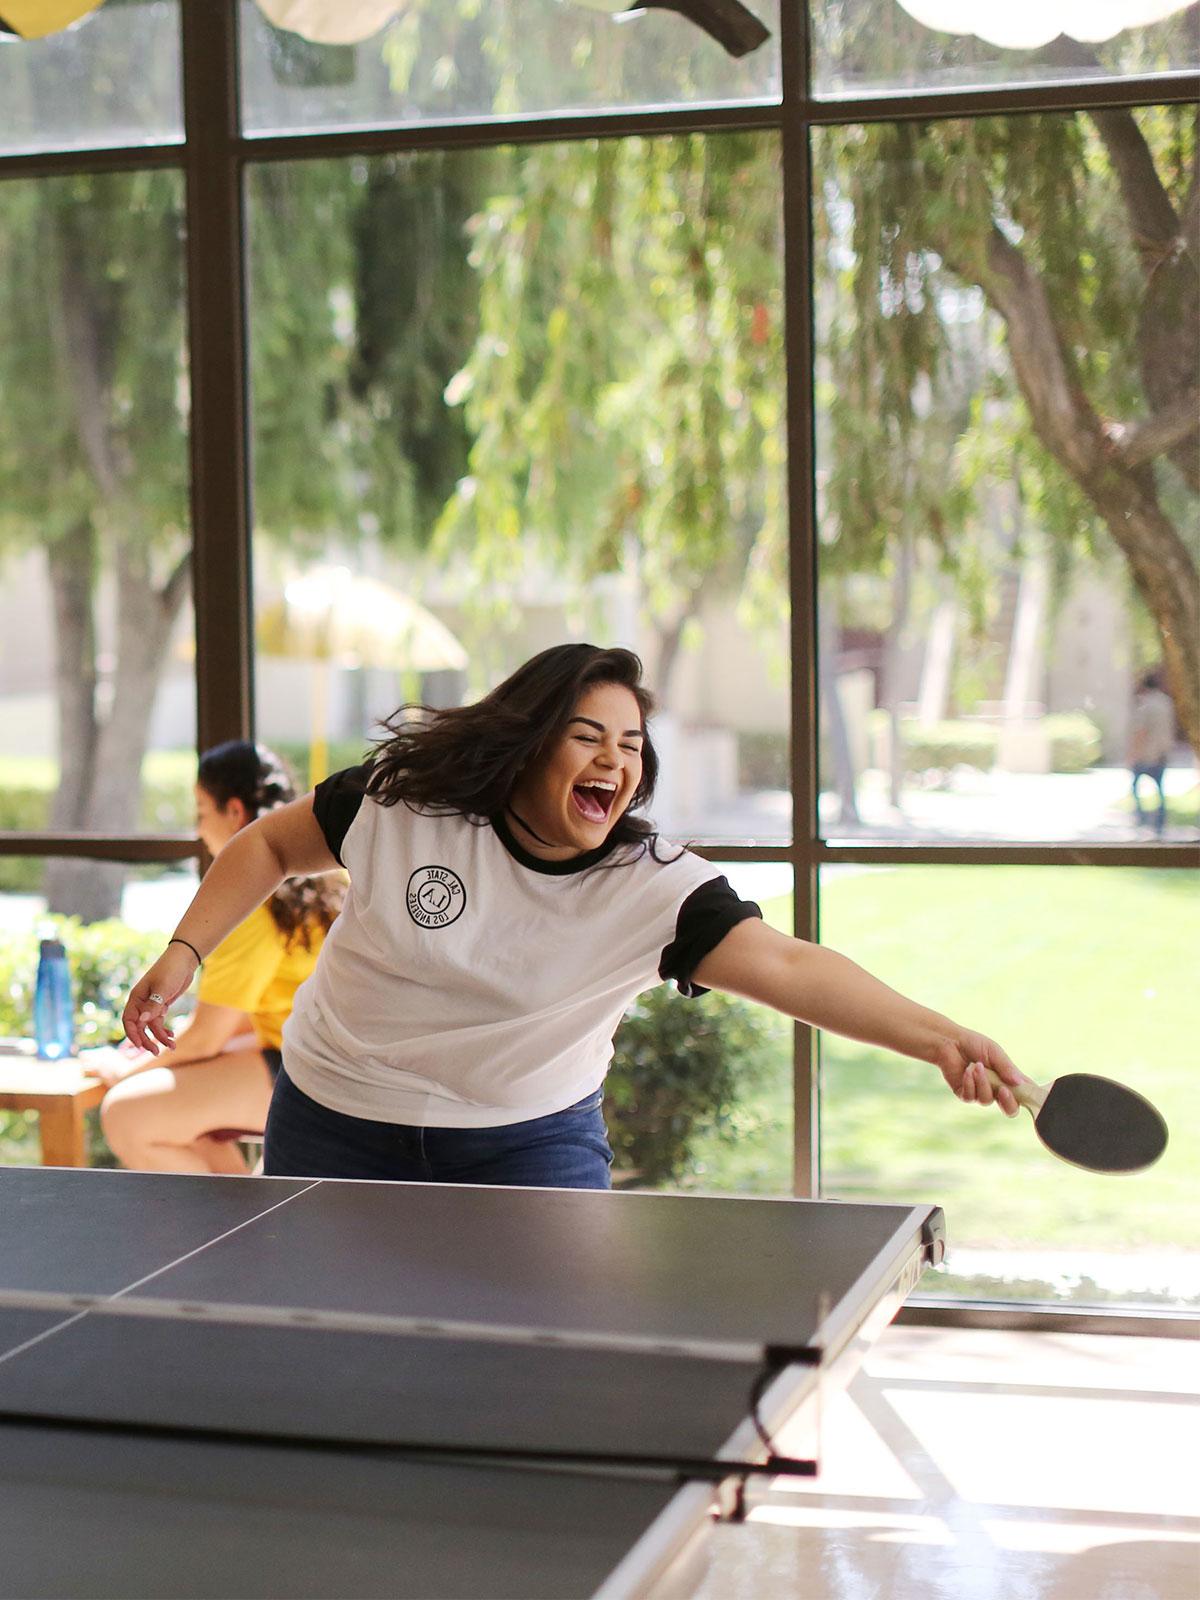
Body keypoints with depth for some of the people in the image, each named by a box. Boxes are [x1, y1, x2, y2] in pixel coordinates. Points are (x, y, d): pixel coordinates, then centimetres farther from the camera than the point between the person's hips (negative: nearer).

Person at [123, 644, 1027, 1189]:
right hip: (339, 1127, 1)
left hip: (530, 1140, -1)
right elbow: (269, 847, 1)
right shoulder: (400, 802, -16)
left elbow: (791, 967, -33)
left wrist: (939, 1039, -47)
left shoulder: (655, 888, -20)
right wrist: (184, 954, -10)